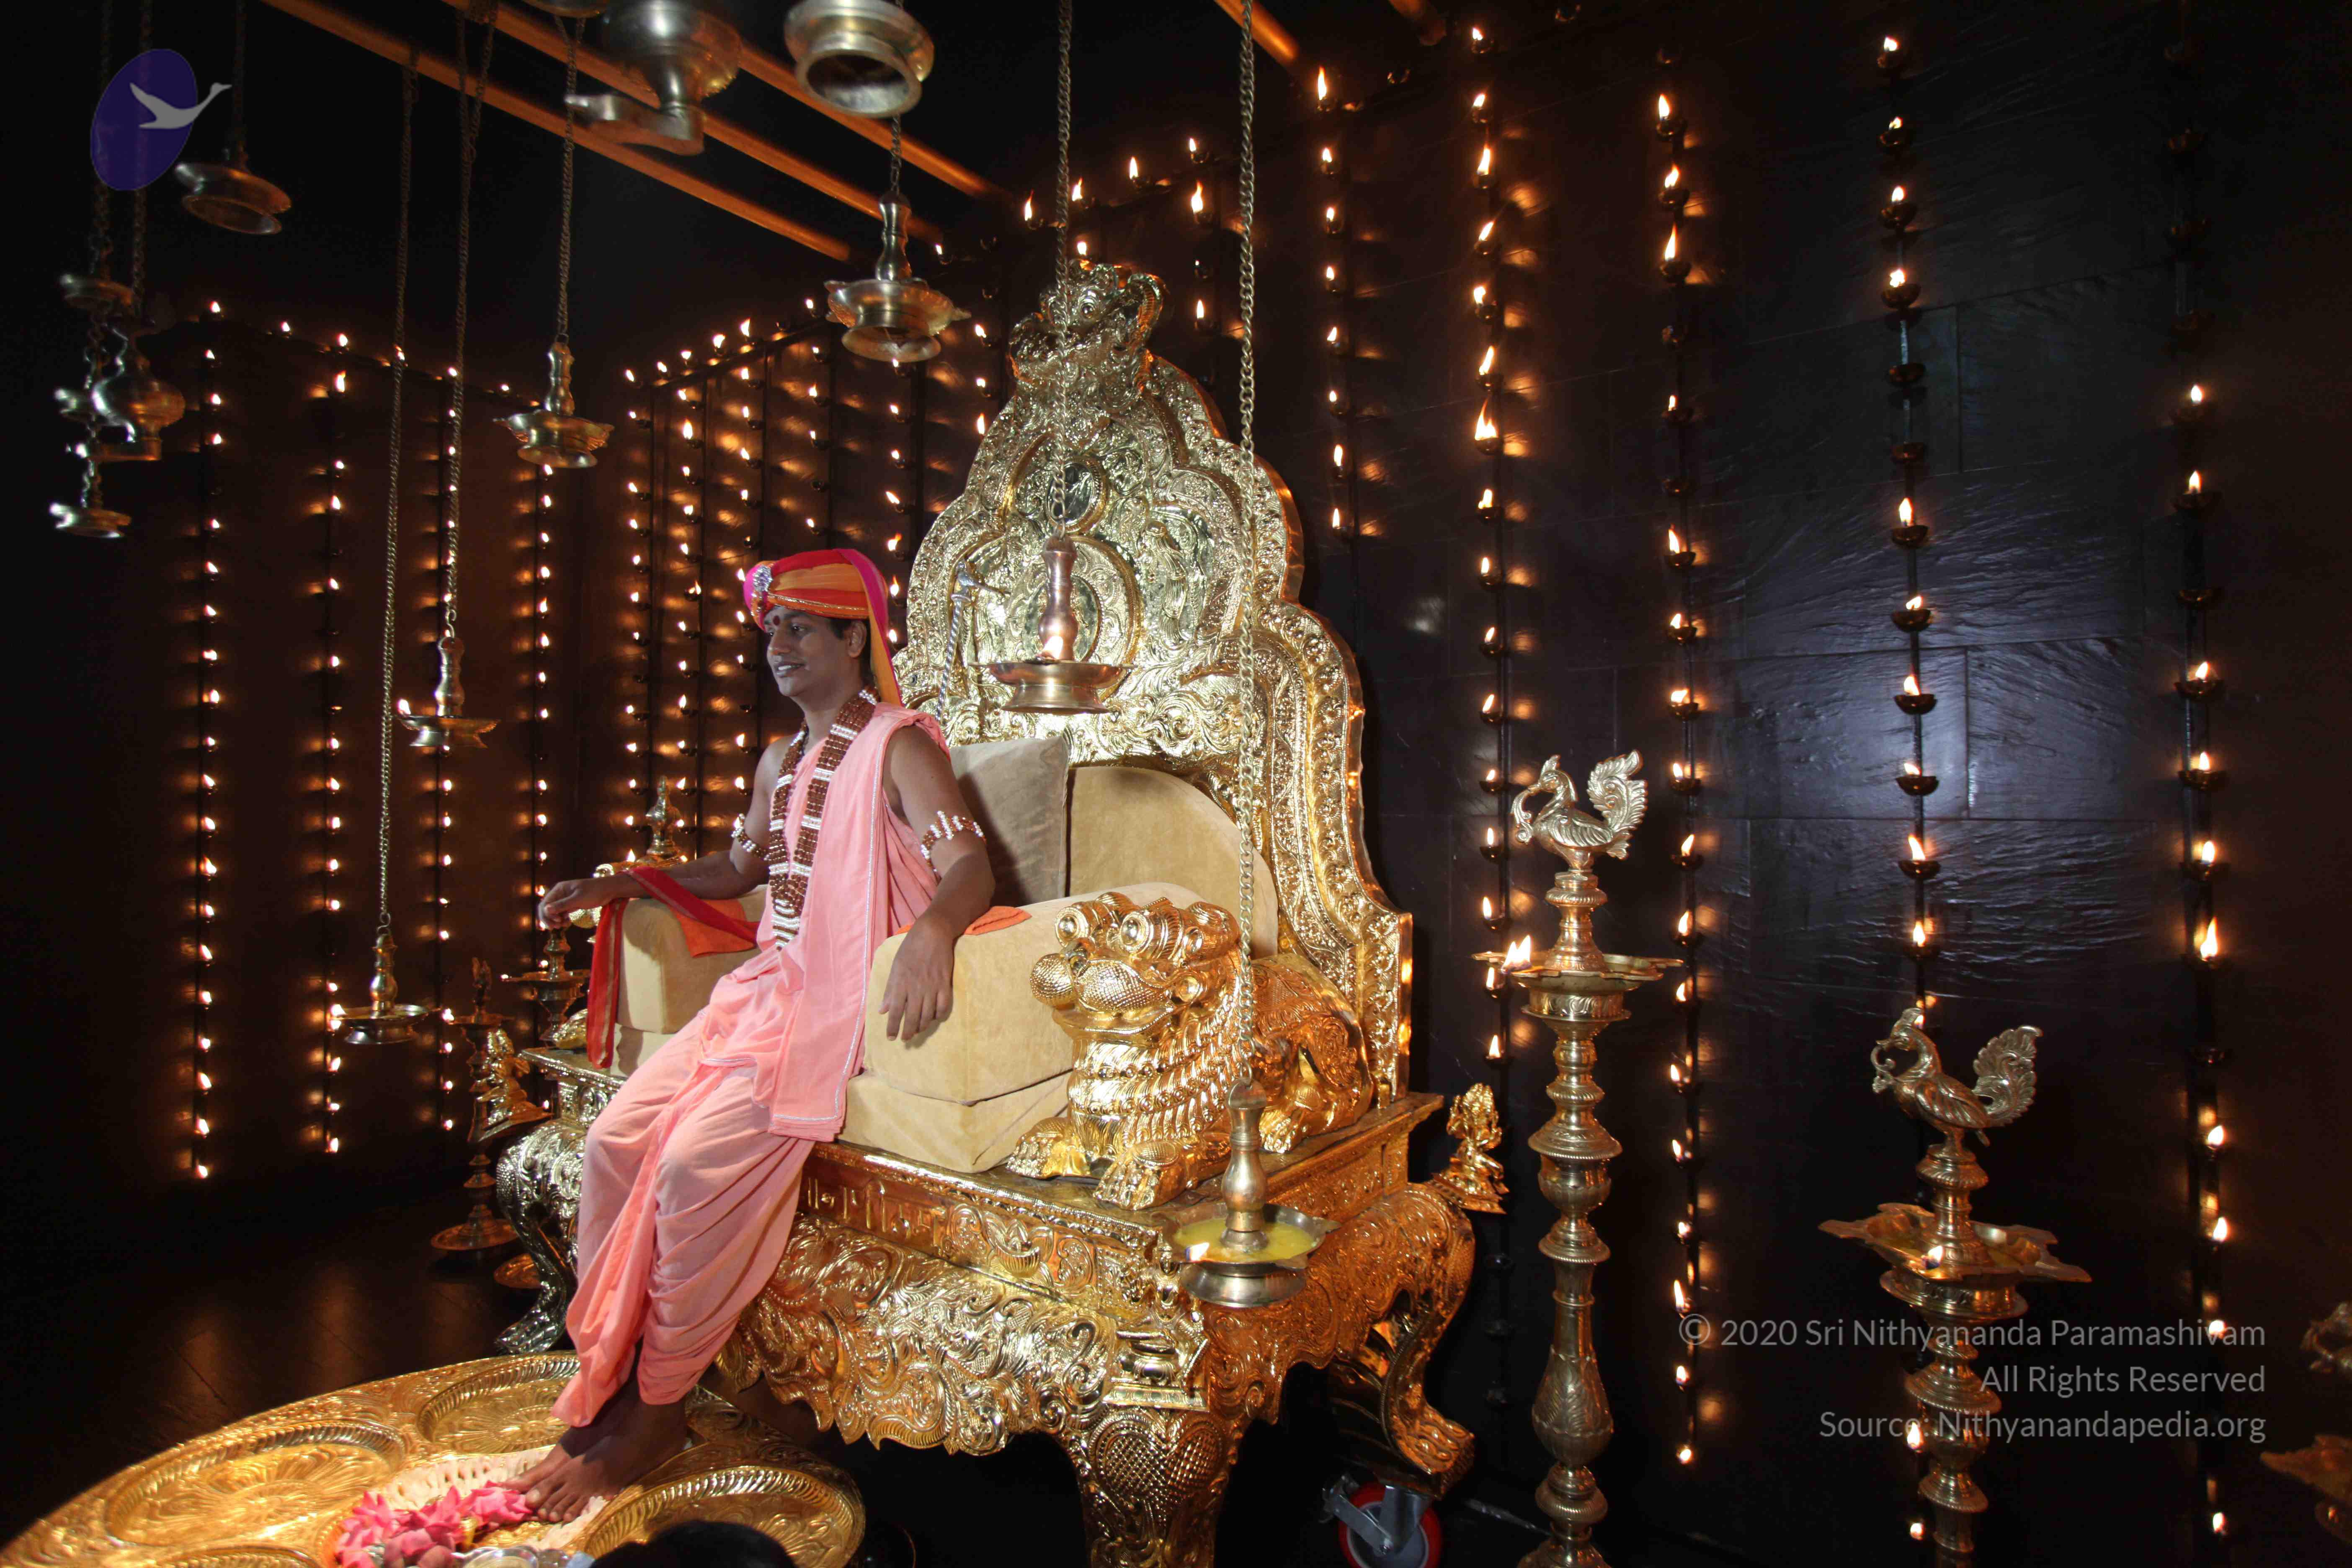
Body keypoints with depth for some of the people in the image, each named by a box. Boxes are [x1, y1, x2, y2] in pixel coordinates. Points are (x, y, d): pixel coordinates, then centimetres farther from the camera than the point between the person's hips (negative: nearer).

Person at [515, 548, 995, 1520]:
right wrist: (617, 885, 22)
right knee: (617, 1139, -6)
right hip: (763, 988, 8)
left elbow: (969, 867, -22)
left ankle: (658, 1410, 1)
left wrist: (932, 930, -44)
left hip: (839, 1003, -8)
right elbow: (738, 869, 30)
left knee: (700, 1164, -20)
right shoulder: (780, 761, 18)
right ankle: (604, 1377, 7)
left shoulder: (900, 747, -8)